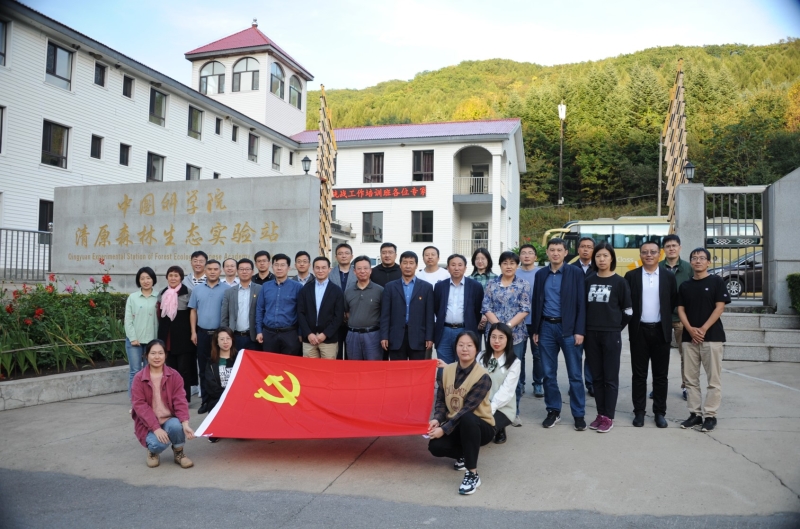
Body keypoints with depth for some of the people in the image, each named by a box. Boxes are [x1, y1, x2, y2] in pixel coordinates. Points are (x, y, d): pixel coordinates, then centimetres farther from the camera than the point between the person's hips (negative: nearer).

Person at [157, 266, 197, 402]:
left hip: (183, 336, -5)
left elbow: (193, 314, -4)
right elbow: (159, 314, 18)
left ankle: (184, 399, 6)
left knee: (183, 368, -2)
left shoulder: (188, 292, -4)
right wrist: (161, 333, 14)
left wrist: (192, 332, -8)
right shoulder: (162, 294, 12)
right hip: (167, 336, 5)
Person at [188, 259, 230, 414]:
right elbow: (193, 311, 9)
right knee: (203, 367, 8)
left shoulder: (226, 289, -3)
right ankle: (205, 400, 17)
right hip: (202, 333, 3)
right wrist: (193, 332, 2)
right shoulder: (197, 289, 7)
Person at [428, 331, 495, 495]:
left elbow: (467, 408, -25)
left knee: (467, 418, -39)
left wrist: (444, 429, -28)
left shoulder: (483, 377, -19)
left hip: (480, 425, -5)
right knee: (435, 446, -22)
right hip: (456, 426, 5)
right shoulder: (448, 370, -2)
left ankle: (473, 475, -27)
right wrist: (437, 419, -18)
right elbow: (441, 400, 3)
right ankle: (465, 454, 13)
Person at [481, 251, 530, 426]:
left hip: (516, 335, -1)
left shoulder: (523, 285, 3)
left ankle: (514, 412, 13)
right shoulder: (491, 284, 6)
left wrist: (508, 326, -14)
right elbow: (486, 308, 0)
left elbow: (525, 310, -4)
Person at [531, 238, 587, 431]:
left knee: (574, 374, 3)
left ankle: (579, 414, 14)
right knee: (549, 373, 9)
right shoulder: (541, 274, 7)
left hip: (569, 328, -3)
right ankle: (553, 411, 21)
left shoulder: (575, 273, -3)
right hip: (546, 327, 3)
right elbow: (536, 303, 10)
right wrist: (535, 330, 8)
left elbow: (581, 304, -5)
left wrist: (580, 331, -10)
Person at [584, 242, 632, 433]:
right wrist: (584, 329, 5)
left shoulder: (619, 282, -3)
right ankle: (600, 414, 19)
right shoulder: (588, 280, 6)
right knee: (597, 377, 10)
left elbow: (627, 310, 0)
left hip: (611, 335, -3)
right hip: (591, 334, 4)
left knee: (610, 377, 2)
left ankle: (608, 417, 9)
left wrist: (615, 328, 3)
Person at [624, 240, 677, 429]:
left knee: (661, 375, 6)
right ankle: (639, 411, 13)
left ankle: (659, 412, 16)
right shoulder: (631, 276, 2)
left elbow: (673, 303, 9)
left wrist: (665, 320, 5)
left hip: (661, 330, 1)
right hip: (639, 331, -1)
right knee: (639, 374, 5)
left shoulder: (669, 277, 5)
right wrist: (632, 321, -1)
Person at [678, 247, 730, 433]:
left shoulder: (716, 281, -1)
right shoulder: (685, 285, 11)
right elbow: (680, 309, 7)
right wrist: (690, 329, -9)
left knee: (713, 379, -1)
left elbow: (720, 307, -7)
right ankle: (695, 413, 15)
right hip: (689, 337, 4)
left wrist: (703, 329, -13)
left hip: (712, 336, -4)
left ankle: (710, 415, 7)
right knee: (691, 379, 6)